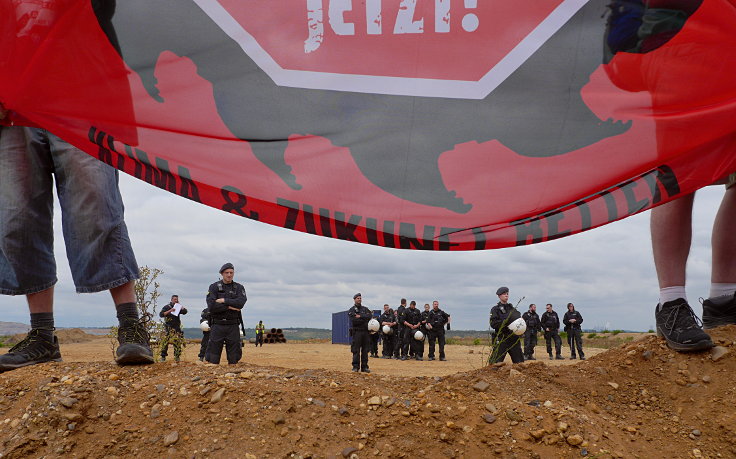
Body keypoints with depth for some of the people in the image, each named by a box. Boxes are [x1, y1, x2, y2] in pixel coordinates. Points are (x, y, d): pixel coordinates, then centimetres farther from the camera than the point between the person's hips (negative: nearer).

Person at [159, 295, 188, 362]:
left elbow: (185, 311, 0)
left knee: (178, 342, -2)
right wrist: (169, 311, -18)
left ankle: (177, 356, 7)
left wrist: (181, 307, -13)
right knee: (165, 342, -8)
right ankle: (163, 356, 0)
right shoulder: (166, 307, 3)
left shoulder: (178, 307, 13)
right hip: (168, 328, -3)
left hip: (177, 328, 3)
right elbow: (161, 314, -10)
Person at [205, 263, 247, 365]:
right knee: (213, 360, -1)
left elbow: (241, 303, -11)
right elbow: (212, 306, -10)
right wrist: (229, 307, -11)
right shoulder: (214, 287, 4)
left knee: (234, 359, 3)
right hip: (217, 325, -1)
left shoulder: (239, 288, 8)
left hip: (233, 326, 1)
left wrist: (224, 301, -11)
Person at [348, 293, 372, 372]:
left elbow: (370, 316, -3)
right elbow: (353, 320, -12)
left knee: (365, 350, 4)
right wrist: (364, 319, -6)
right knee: (356, 350, -5)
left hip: (366, 332, 4)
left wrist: (360, 316, -11)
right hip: (357, 332, -4)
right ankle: (355, 367, 0)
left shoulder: (365, 309, 16)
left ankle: (364, 367, 8)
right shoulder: (351, 310, 4)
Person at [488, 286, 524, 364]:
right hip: (502, 339, -5)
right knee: (495, 363, -7)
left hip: (514, 338, 5)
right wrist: (506, 321, -21)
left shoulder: (512, 308, 16)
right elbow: (493, 324, -12)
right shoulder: (495, 309, 0)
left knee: (520, 362, 9)